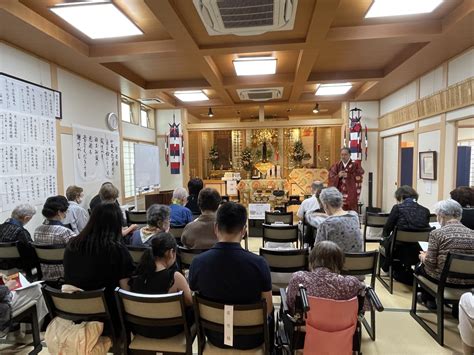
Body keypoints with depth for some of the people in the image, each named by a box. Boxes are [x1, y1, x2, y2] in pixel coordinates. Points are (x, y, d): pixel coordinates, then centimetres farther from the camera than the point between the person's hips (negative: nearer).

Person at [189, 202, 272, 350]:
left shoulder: (198, 262, -21)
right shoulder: (258, 263, -27)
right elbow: (268, 309, -12)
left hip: (215, 336, 2)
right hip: (250, 338, -1)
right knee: (268, 316, 28)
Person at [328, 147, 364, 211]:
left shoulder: (355, 165, -1)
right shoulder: (336, 166, 9)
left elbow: (358, 178, -8)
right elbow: (331, 179, 3)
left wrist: (348, 176, -14)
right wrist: (338, 176, -14)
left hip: (351, 194, -3)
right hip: (339, 193, 3)